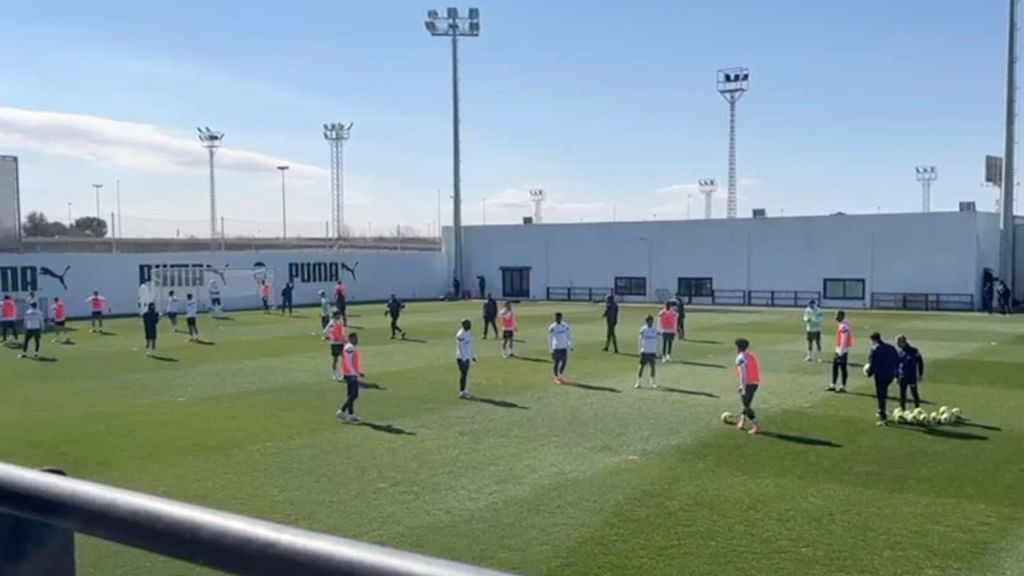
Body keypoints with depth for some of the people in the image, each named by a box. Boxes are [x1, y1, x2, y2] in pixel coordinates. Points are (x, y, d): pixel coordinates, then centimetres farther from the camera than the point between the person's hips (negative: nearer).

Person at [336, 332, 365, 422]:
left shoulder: (354, 347, 15)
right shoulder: (349, 348, -17)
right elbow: (348, 363, -21)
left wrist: (359, 372, 19)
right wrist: (355, 374, -20)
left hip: (352, 374, 10)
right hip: (350, 375, -10)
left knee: (351, 395, 12)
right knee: (354, 395, -8)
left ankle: (351, 415, 15)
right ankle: (342, 411, -3)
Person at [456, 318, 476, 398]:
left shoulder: (468, 332, 9)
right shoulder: (461, 334, -20)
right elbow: (460, 348, -21)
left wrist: (472, 356, 20)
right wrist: (463, 360, -21)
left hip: (467, 357, 9)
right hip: (462, 358, -9)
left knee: (465, 374, 14)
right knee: (463, 374, -5)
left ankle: (464, 390, 22)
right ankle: (462, 392, 2)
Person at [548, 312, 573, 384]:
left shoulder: (565, 326, 4)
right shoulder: (552, 327, -10)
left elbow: (569, 336, 13)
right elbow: (550, 339, -8)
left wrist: (570, 345, 8)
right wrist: (551, 350, -10)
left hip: (564, 347, 5)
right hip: (556, 348, -5)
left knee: (564, 362, 7)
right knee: (557, 363, 2)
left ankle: (560, 376, 28)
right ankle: (556, 378, 17)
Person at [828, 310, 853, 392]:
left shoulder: (844, 326, -19)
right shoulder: (840, 325, 12)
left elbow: (844, 340, -21)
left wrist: (841, 352, -21)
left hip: (842, 351, -10)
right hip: (839, 350, 10)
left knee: (843, 368, -2)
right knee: (835, 366, 12)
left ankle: (843, 387, 6)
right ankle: (833, 386, 18)